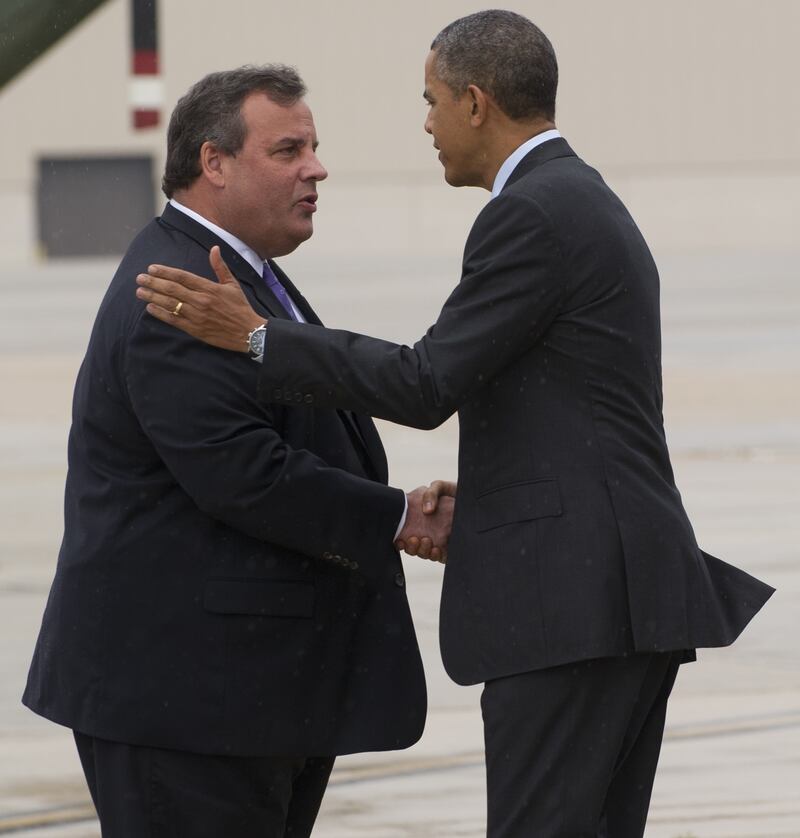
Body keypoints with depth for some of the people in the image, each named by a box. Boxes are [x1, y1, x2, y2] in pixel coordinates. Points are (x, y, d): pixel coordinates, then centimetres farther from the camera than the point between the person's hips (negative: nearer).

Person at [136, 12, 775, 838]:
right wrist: (485, 492, 17)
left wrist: (254, 337, -12)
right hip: (625, 587, 10)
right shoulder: (590, 209, 21)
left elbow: (429, 385, -15)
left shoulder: (530, 217, -11)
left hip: (570, 597, -10)